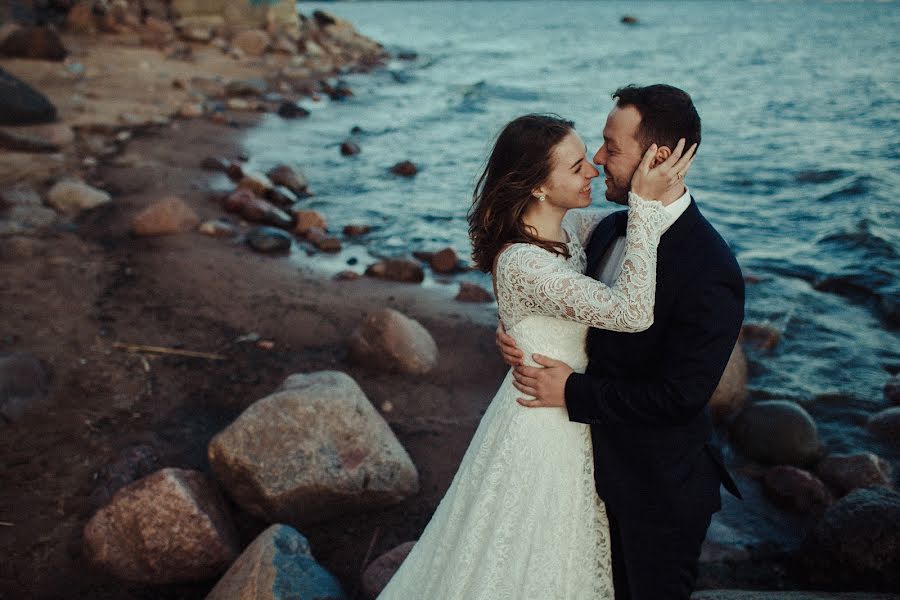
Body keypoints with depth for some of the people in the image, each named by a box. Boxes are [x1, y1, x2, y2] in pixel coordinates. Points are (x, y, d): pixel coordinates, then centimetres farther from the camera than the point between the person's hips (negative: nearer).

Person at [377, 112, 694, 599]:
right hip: (544, 427, -8)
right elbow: (631, 310, -38)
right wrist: (647, 203, -37)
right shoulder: (522, 264, -32)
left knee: (573, 550, 28)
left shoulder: (568, 223, -6)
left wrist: (662, 195, -10)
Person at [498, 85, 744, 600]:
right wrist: (518, 335, -9)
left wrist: (574, 392, -21)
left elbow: (681, 395, -27)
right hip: (605, 465, 8)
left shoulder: (710, 270, -27)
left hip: (662, 488, -7)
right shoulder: (610, 230, -2)